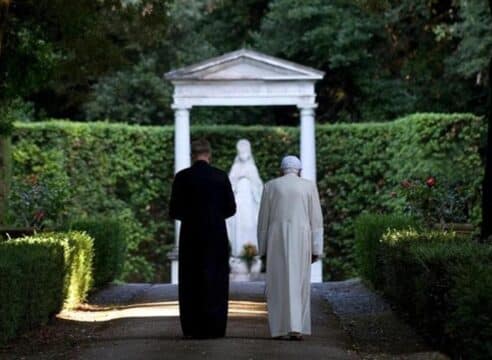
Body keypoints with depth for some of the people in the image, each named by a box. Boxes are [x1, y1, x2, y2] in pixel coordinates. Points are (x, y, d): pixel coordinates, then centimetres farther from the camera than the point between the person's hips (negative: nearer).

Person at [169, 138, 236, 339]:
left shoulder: (182, 177, -4)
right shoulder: (221, 177, -2)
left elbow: (174, 211, -3)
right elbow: (230, 209, 2)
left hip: (191, 236, 0)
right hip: (217, 236, 0)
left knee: (191, 282, 7)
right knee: (216, 281, 7)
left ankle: (193, 328, 5)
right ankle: (214, 327, 4)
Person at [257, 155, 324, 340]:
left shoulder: (270, 186, 5)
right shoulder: (309, 186, 4)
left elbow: (263, 220, 5)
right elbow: (316, 220, 1)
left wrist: (263, 249, 10)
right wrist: (316, 249, 3)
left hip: (277, 241, 0)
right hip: (301, 241, 0)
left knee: (278, 284, 7)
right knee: (298, 285, 5)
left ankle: (279, 328, 4)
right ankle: (296, 328, -5)